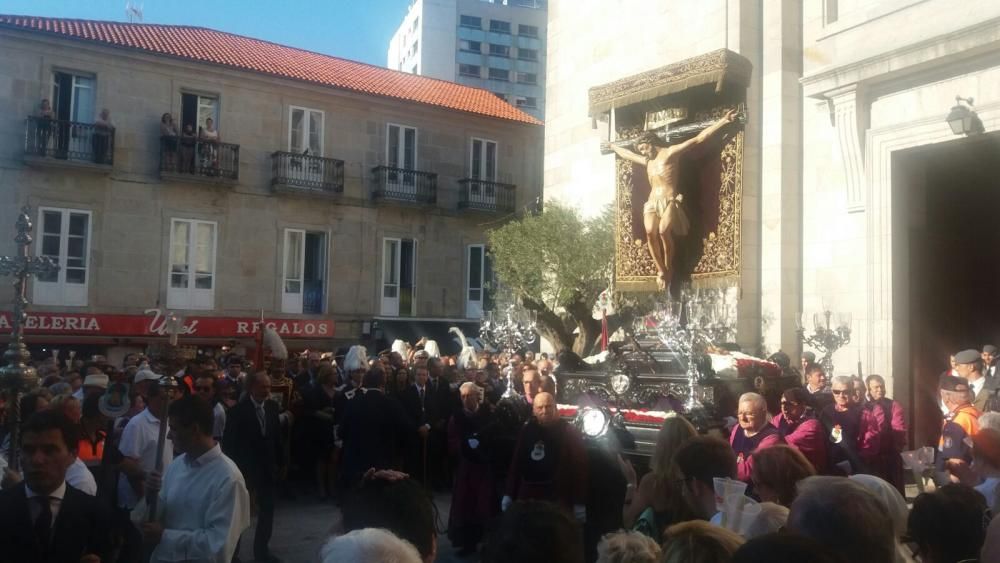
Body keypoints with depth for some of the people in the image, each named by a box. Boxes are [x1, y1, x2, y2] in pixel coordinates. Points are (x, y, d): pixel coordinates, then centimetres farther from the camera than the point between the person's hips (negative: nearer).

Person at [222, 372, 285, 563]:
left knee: (267, 510, 13)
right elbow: (229, 443, -13)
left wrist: (280, 462, 6)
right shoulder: (238, 411, -14)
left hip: (267, 468, 5)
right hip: (244, 470, -4)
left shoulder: (272, 407, 0)